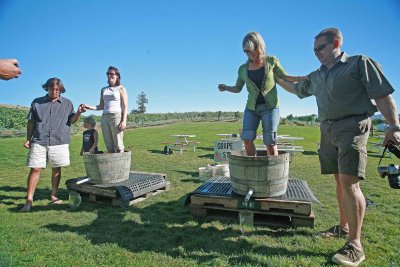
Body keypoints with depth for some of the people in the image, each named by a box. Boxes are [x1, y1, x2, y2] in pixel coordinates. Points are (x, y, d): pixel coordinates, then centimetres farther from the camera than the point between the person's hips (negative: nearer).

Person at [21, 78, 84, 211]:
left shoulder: (67, 103, 11)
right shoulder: (37, 102, 11)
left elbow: (71, 120, 5)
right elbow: (31, 122, 13)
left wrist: (78, 113, -13)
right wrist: (28, 139, 8)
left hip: (59, 142, 0)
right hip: (39, 142, 0)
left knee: (56, 169, 7)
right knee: (35, 169, -2)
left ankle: (54, 196, 21)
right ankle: (29, 200, 5)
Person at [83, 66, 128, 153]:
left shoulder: (121, 89, 5)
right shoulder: (104, 89, 20)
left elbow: (125, 106, -3)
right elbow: (101, 106, 18)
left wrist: (124, 121, -14)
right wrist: (89, 107, 1)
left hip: (116, 116, -5)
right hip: (105, 117, 5)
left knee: (118, 146, -8)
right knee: (109, 146, 2)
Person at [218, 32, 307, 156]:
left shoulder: (271, 61, 2)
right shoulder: (243, 69, 7)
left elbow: (285, 77, 4)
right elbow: (237, 88, 13)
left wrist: (302, 78, -11)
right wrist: (226, 88, -6)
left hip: (270, 106, -2)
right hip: (251, 107, 2)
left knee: (270, 141, -4)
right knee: (247, 138, -8)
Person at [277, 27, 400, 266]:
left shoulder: (360, 63, 1)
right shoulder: (316, 76, 19)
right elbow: (295, 88, 35)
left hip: (353, 126, -6)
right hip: (328, 129, 7)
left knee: (349, 181, -15)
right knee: (340, 180, 12)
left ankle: (355, 245, -8)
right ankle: (344, 227, 24)